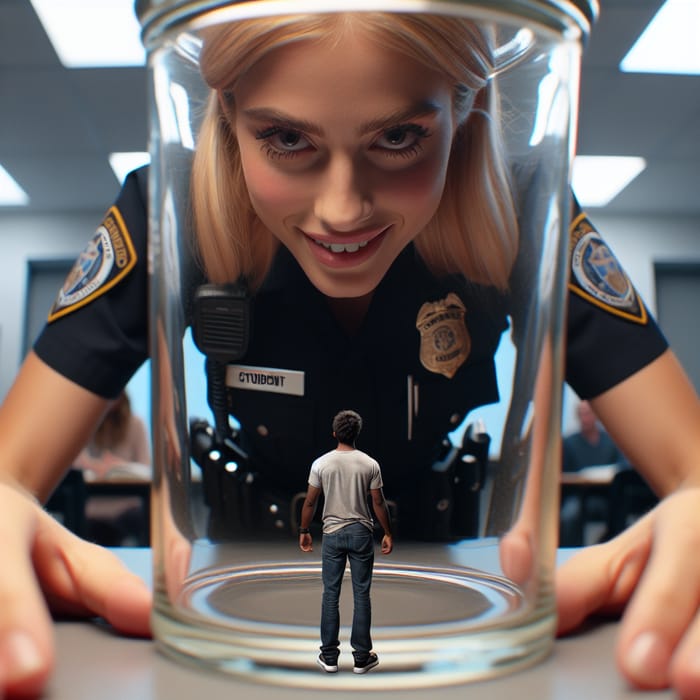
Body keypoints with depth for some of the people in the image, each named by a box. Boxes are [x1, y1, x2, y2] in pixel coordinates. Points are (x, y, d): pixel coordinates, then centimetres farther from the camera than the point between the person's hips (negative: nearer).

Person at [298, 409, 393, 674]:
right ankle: (362, 657, 11)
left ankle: (329, 656, 13)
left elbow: (310, 502, -1)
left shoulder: (321, 463, -6)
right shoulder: (370, 464, -6)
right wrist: (388, 533, 7)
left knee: (331, 594, 8)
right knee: (361, 595, 6)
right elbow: (379, 503, -3)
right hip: (361, 533, 0)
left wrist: (304, 531, 11)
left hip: (332, 534, 1)